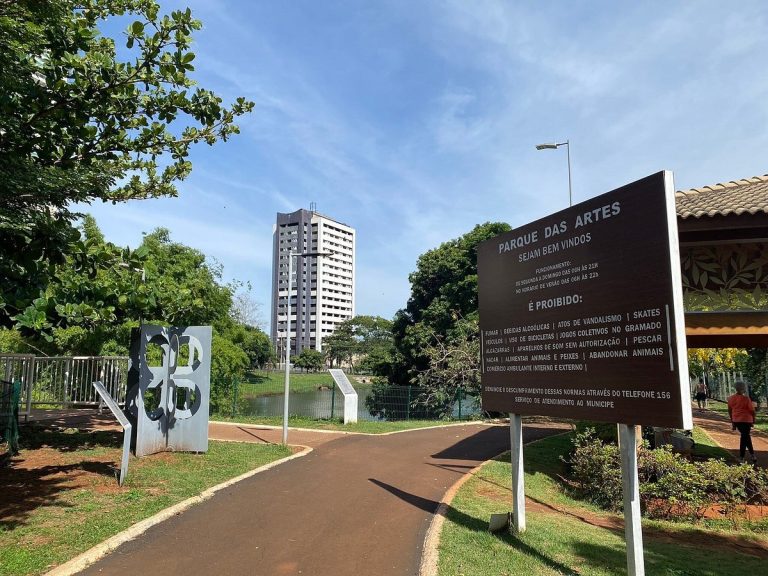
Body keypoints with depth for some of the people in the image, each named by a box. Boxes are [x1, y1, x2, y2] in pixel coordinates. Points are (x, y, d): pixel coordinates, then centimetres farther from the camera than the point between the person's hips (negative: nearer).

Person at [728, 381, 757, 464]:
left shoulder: (731, 398, 3)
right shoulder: (746, 398, -13)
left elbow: (729, 411, 9)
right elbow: (752, 410, -11)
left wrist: (732, 422, 18)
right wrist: (753, 420, 4)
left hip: (736, 421, 6)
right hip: (746, 420, -5)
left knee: (746, 436, 21)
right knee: (744, 438, 0)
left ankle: (752, 454, 28)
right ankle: (741, 458, 1)